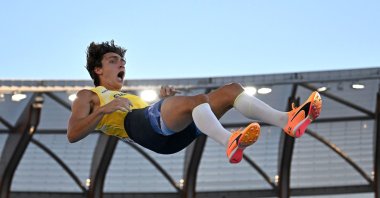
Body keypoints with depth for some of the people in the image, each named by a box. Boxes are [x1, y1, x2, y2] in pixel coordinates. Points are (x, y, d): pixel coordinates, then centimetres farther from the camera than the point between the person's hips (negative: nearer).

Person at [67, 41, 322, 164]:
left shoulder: (132, 97, 44)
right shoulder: (88, 96, 25)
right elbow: (72, 134, 5)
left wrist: (167, 101, 14)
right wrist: (105, 109, -8)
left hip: (174, 131, 7)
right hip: (144, 125, -7)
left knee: (232, 89, -7)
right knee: (199, 99, -35)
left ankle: (287, 121, -28)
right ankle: (231, 142, -64)